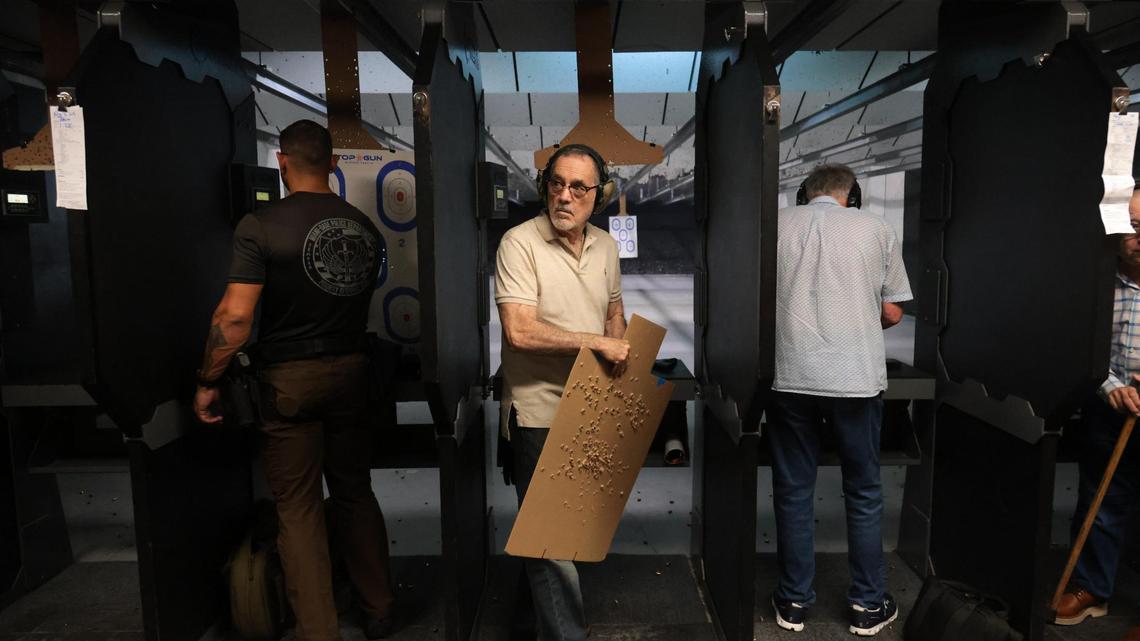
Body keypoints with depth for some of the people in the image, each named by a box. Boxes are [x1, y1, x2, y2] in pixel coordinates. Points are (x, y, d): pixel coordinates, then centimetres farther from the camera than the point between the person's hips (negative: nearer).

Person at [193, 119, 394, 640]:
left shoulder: (260, 227, -12)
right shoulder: (364, 226, 2)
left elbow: (235, 315, -16)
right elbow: (363, 299, 8)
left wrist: (207, 382, -6)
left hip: (290, 379, -4)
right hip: (351, 371, 5)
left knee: (299, 508, 7)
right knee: (355, 491, 17)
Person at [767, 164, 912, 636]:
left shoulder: (776, 224, 3)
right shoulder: (875, 228, 3)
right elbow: (892, 313, 6)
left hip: (790, 377, 0)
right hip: (857, 379, 0)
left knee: (793, 492, 12)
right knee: (864, 493, 15)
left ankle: (793, 602, 23)